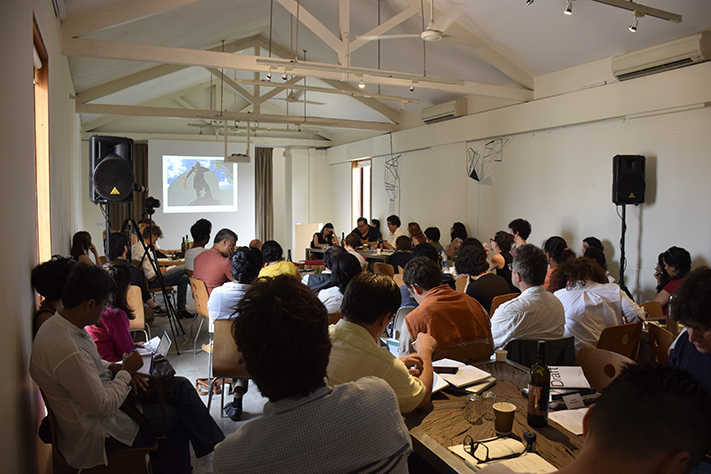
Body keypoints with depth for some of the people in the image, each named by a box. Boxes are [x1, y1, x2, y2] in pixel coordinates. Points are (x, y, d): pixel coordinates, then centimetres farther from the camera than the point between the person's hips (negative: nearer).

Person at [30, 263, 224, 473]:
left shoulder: (58, 324, -2)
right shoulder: (67, 352, -35)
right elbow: (103, 407, -28)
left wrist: (116, 369, -1)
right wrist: (126, 371, -14)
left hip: (99, 400, 9)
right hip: (94, 435, -9)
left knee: (181, 386, 4)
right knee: (177, 416, 1)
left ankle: (215, 445, 16)